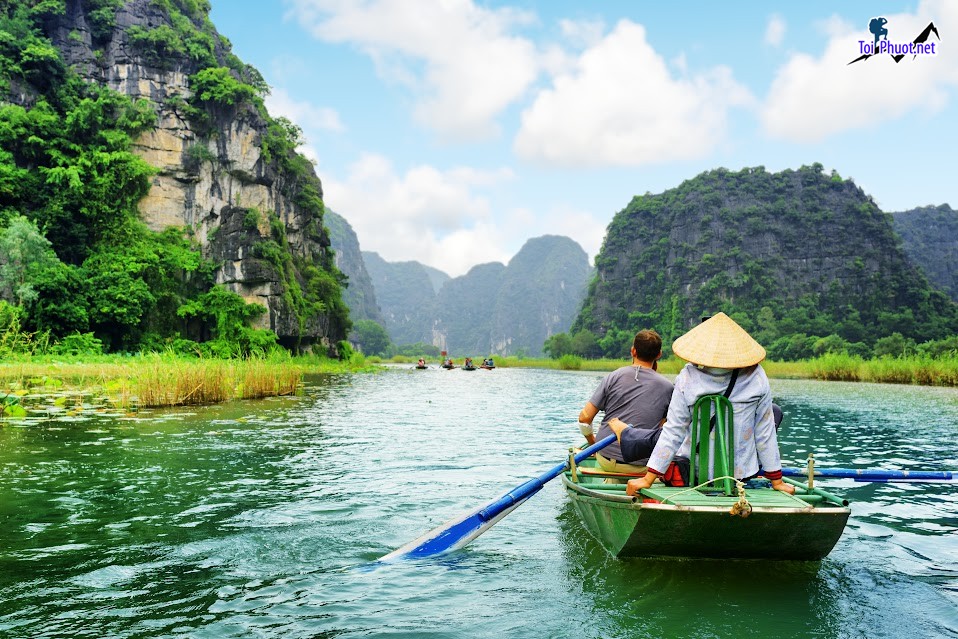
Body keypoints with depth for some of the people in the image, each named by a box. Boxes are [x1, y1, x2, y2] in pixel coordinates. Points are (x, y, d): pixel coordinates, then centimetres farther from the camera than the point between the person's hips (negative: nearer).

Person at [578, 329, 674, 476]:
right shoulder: (666, 387, -3)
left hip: (605, 460, 4)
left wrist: (593, 443, 14)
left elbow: (584, 418, -4)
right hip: (640, 466, -4)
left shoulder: (613, 377, -3)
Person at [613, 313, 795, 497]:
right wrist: (777, 480, 6)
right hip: (743, 472, 0)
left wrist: (648, 479, -7)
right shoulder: (757, 378, -13)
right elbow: (765, 431, -6)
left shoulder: (688, 378, -16)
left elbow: (672, 432, -14)